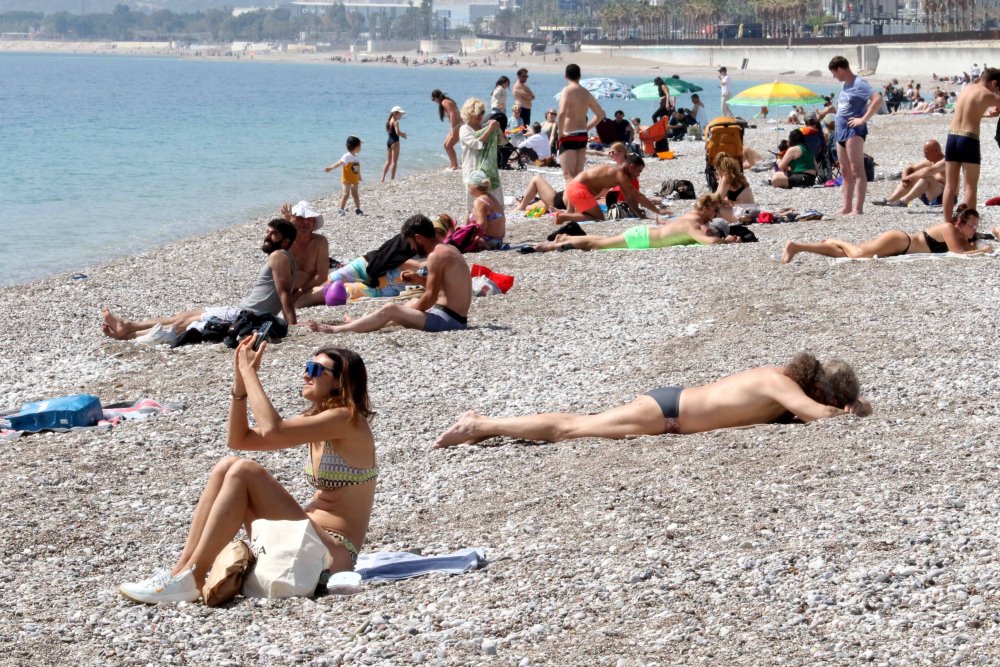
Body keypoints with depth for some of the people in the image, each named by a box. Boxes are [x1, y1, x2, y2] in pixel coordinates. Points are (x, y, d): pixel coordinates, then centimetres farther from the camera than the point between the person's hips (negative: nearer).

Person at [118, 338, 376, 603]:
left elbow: (272, 431, -26)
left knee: (244, 472, -21)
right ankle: (181, 569, -11)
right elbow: (238, 439, 13)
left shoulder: (346, 420, -11)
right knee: (228, 466, -4)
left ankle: (190, 580, -20)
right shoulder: (315, 420, 16)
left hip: (333, 553, -9)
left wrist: (249, 370, -15)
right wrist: (241, 377, 3)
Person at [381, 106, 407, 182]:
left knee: (388, 161, 14)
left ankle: (383, 178, 11)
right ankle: (392, 178, -1)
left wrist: (401, 133, 13)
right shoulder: (395, 122, -14)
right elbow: (398, 132, -23)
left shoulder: (389, 121, 11)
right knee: (394, 161, -2)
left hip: (388, 141, 8)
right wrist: (403, 134, -3)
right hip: (394, 141, -8)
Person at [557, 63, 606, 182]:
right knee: (578, 174, 14)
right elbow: (601, 114, 17)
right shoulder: (586, 93, 10)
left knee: (568, 175, -8)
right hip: (583, 136, 7)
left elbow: (562, 113, -27)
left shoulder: (567, 91, -11)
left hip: (569, 137, -7)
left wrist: (560, 132, -15)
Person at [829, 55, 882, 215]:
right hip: (841, 130, 10)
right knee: (845, 172, 12)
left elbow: (877, 100, -24)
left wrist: (863, 119, -23)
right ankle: (847, 207, 17)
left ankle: (858, 208, -17)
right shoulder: (844, 85, 17)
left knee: (857, 170, -12)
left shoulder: (859, 84, -12)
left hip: (854, 131, -10)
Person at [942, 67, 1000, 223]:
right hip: (969, 139, -6)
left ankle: (947, 224, 9)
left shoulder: (967, 88, 15)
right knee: (971, 187, -2)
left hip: (952, 137, 6)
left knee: (950, 186, 9)